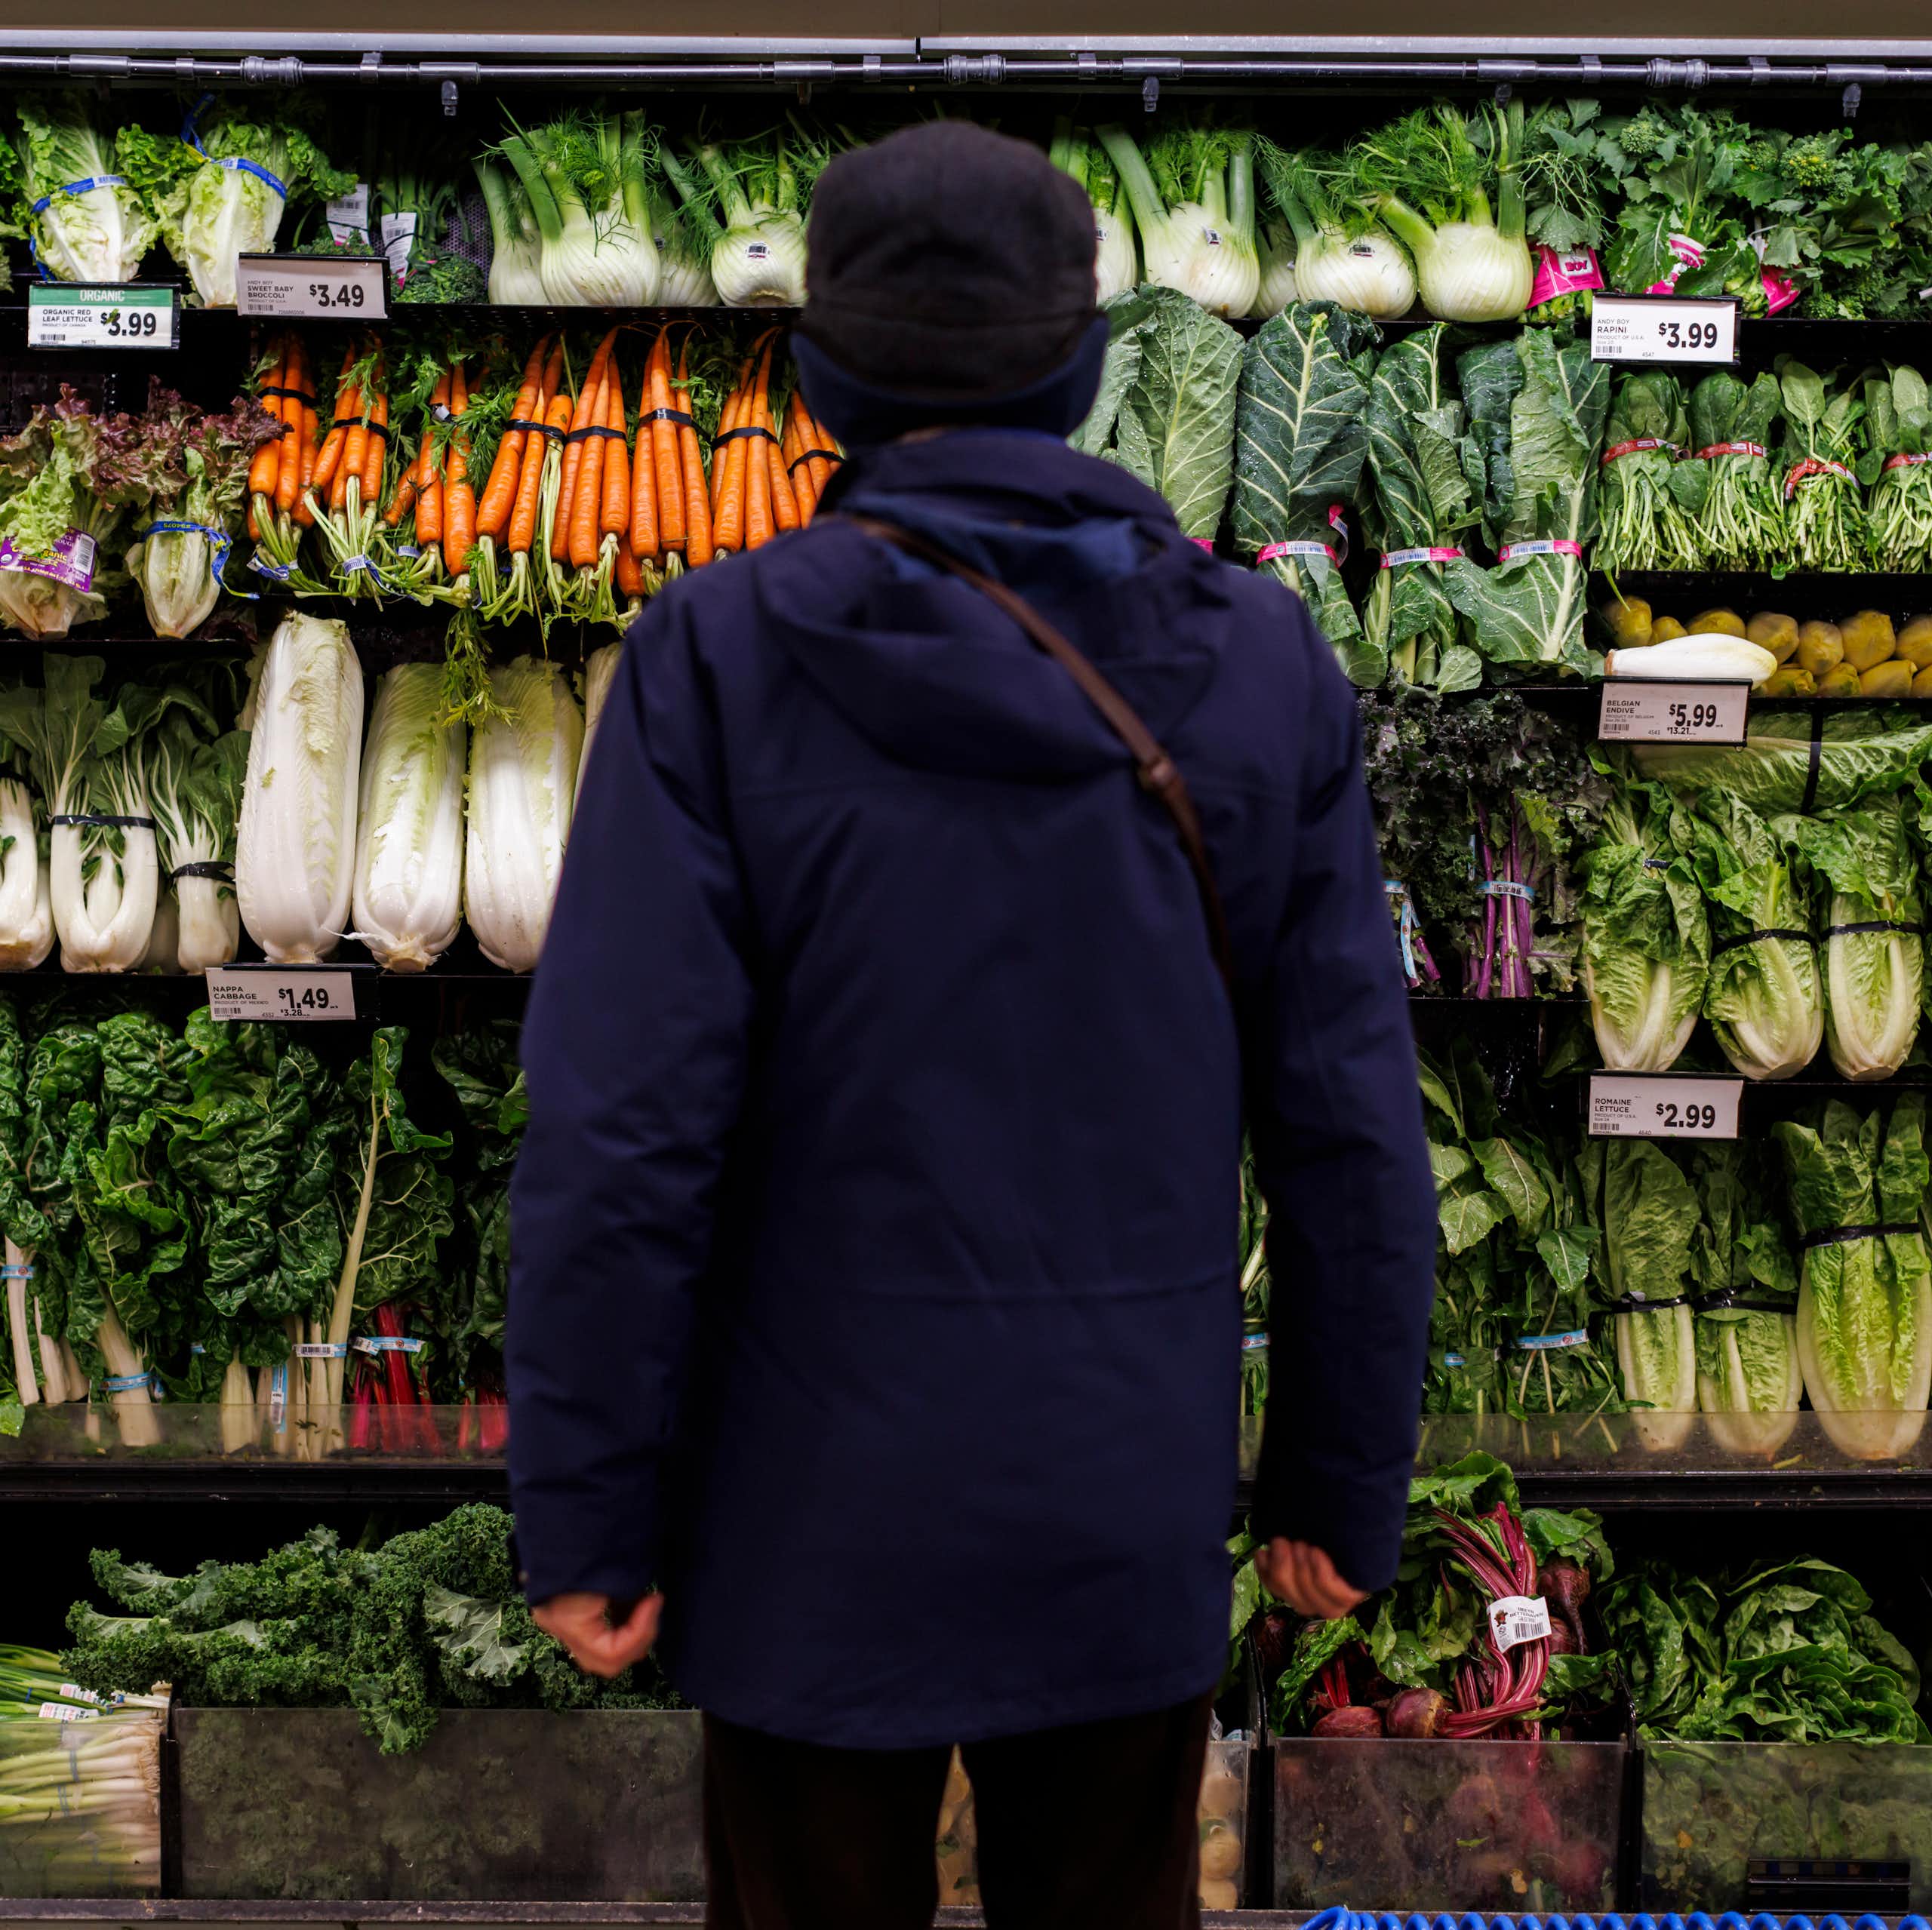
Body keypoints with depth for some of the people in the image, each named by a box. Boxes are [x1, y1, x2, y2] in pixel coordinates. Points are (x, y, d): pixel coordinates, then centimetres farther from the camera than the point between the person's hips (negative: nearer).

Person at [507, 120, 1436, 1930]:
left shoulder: (721, 656, -14)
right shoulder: (1262, 662, -6)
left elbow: (625, 1131, -17)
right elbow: (1349, 1124, -4)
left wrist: (583, 1515, -5)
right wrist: (1347, 1478, 7)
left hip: (822, 1505, -2)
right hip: (1130, 1495, 2)